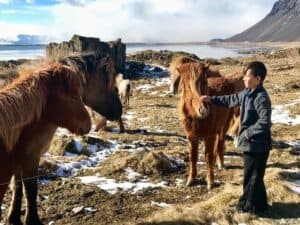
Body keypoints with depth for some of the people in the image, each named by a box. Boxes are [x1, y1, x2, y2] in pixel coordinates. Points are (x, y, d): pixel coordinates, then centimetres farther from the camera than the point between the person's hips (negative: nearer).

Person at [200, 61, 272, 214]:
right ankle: (259, 202, 34)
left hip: (257, 145, -9)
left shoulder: (261, 98, -22)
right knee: (253, 175, 20)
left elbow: (265, 122, -30)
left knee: (252, 176, 5)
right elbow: (231, 100, 23)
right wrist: (212, 99, 21)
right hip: (250, 143, 9)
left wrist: (248, 132, -22)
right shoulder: (247, 93, 7)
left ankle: (249, 205, 20)